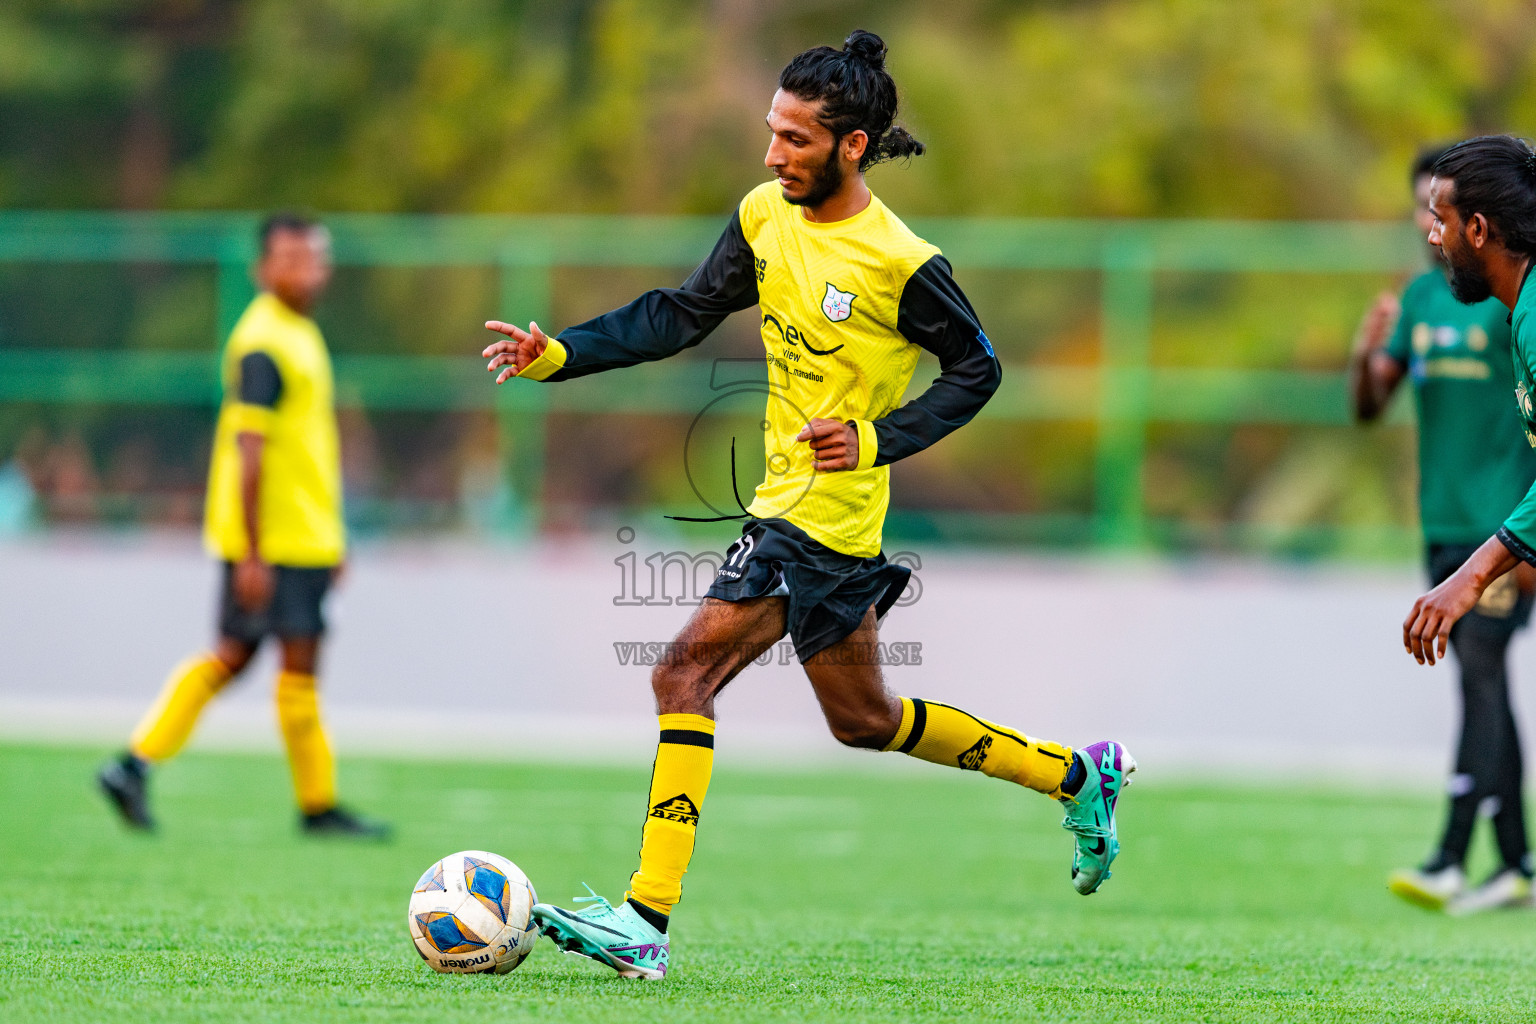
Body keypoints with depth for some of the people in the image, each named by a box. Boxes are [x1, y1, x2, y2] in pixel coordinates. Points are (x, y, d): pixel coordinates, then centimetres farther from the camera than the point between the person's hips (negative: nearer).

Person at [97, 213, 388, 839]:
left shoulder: (298, 335, 17)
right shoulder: (264, 346, -15)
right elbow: (249, 453, -20)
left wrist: (332, 540, 25)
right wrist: (253, 554, -22)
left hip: (304, 534, 10)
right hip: (272, 540, -10)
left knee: (233, 657, 10)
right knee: (299, 662, -3)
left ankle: (135, 765, 10)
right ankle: (317, 805, 5)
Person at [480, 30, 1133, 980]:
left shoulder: (902, 264, -16)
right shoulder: (767, 217, 4)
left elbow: (976, 369, -5)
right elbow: (680, 314, 9)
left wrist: (876, 438, -18)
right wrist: (559, 354, -1)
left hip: (826, 519, -9)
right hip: (789, 504, 9)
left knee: (687, 674, -14)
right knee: (864, 717, 19)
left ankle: (648, 919, -13)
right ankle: (1078, 775, 31)